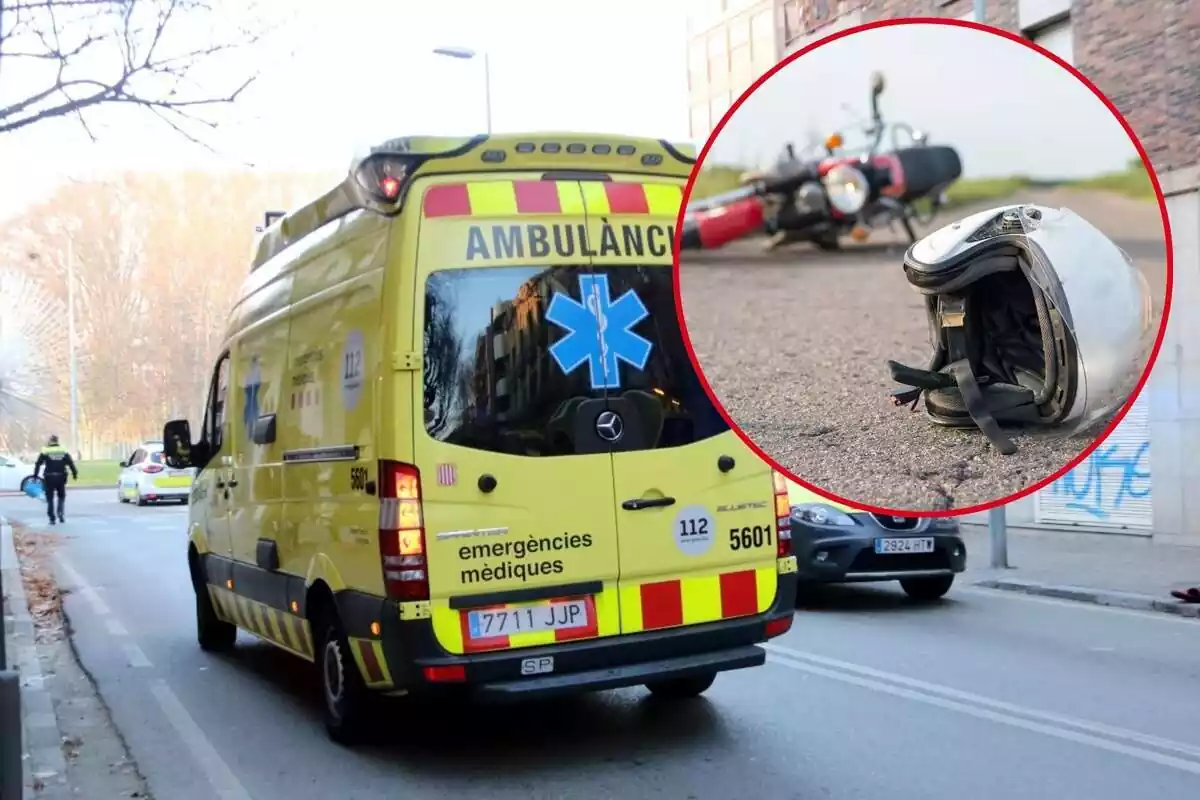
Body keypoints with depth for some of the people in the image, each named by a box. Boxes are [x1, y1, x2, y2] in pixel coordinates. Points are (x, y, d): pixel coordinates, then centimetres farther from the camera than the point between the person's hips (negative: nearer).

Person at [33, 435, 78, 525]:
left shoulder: (45, 452, 1)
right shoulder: (64, 451, 6)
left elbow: (38, 464, -3)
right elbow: (71, 463, 1)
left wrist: (35, 475, 0)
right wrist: (75, 473, 4)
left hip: (49, 478, -1)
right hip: (61, 477, 2)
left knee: (50, 498, 6)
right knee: (61, 497, 17)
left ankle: (52, 519, 3)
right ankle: (60, 513, -3)